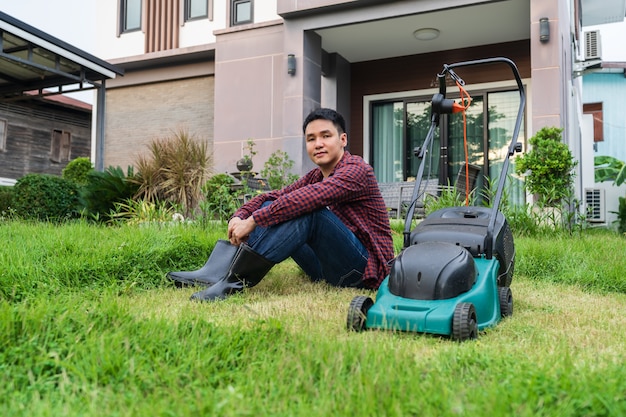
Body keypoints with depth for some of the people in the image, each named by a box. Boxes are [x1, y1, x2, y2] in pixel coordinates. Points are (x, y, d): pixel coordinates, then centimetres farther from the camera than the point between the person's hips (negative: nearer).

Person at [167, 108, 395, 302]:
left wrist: (253, 221, -29)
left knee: (308, 210, -30)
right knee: (271, 207, -1)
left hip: (363, 269, -7)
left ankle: (232, 281, -30)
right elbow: (275, 196, 3)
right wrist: (239, 217, -16)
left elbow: (306, 198, -30)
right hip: (328, 269, 8)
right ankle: (217, 270, -14)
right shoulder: (315, 176, 11)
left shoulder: (356, 170, -14)